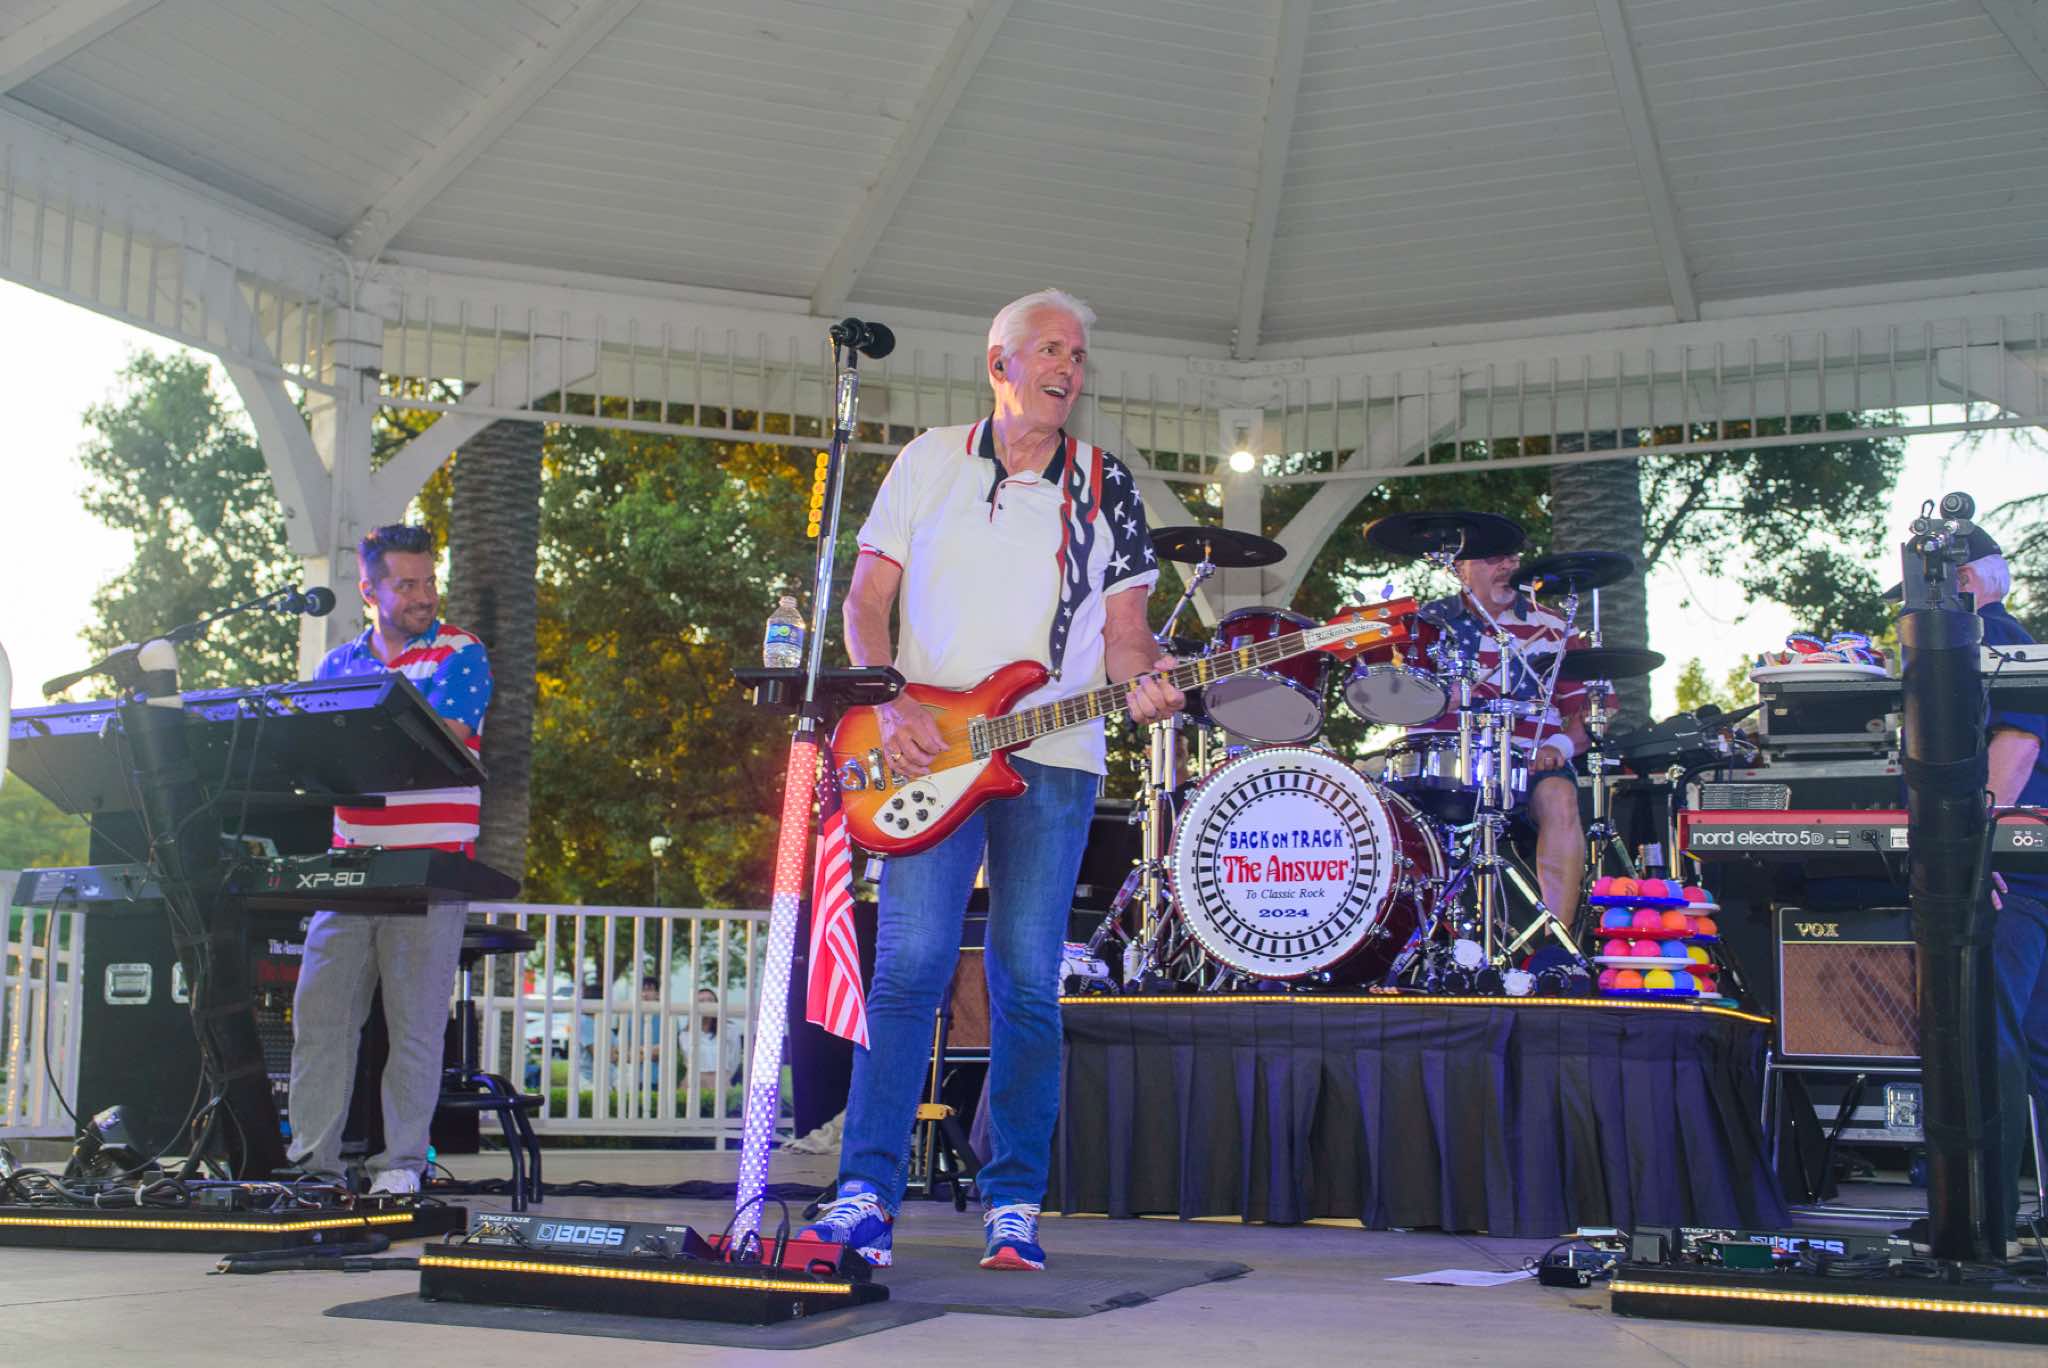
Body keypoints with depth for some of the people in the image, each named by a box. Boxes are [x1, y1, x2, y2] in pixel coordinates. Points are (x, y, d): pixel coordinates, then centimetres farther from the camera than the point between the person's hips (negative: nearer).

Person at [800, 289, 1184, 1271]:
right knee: (911, 961, -11)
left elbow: (1122, 628, 10)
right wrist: (889, 705, -7)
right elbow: (866, 598, 8)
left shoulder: (1105, 488, 12)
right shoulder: (930, 461, 10)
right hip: (929, 749, -1)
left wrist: (1145, 679, -13)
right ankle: (867, 1191, -5)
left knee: (1029, 984, 0)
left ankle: (1013, 1205, 8)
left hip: (1054, 757, 1)